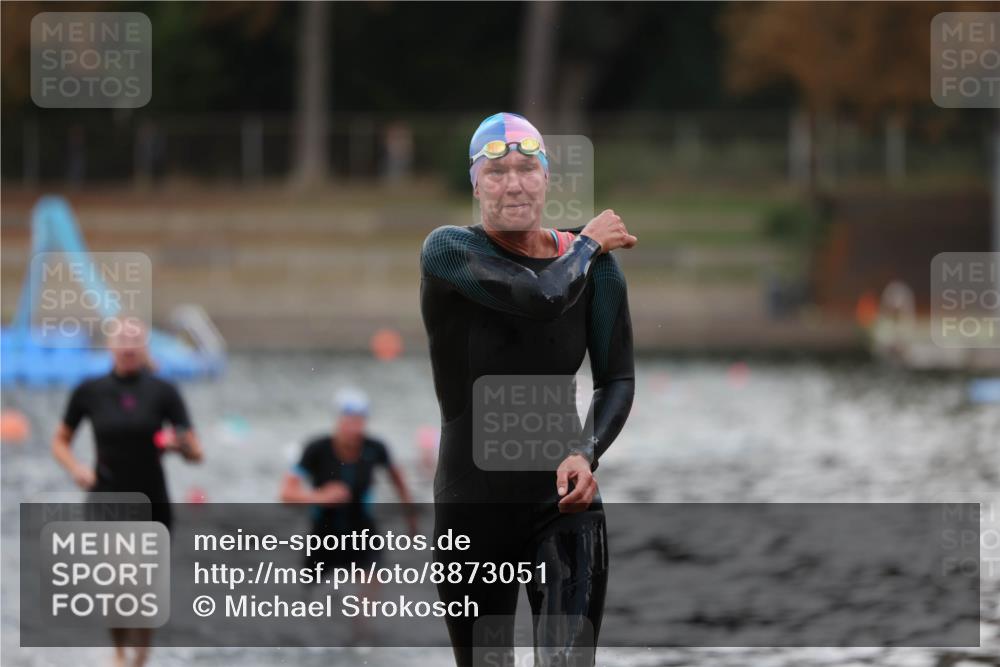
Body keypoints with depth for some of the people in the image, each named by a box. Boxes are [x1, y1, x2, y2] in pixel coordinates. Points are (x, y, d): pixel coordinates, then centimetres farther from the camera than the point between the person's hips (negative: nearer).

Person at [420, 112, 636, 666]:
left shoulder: (594, 265, 1)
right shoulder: (448, 252, -10)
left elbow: (618, 380, 2)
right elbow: (541, 298, -26)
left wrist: (587, 453, -17)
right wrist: (589, 243, -7)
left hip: (563, 501, 0)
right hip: (470, 508, 0)